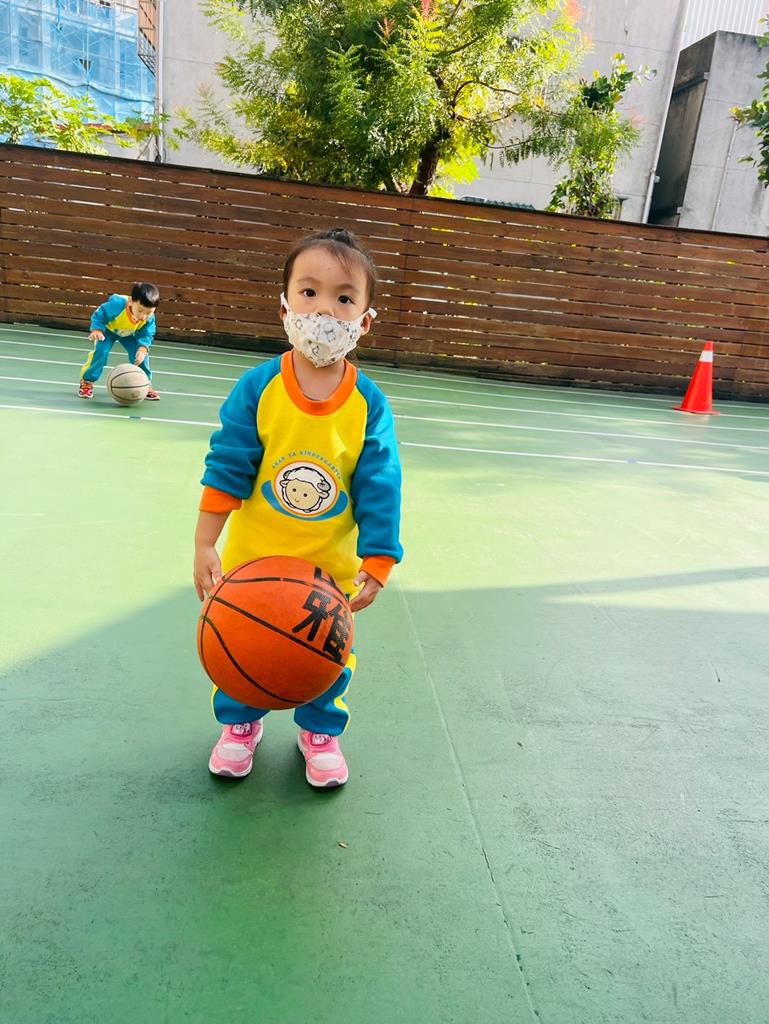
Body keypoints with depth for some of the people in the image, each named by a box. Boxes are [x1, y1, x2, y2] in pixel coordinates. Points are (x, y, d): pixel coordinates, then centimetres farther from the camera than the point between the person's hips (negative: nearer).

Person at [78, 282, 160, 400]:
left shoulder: (149, 319, -33)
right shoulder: (117, 305, -43)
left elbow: (146, 336, -19)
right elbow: (99, 315, -28)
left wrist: (143, 348, -37)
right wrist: (97, 329, -44)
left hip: (129, 335, 3)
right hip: (108, 330, -2)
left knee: (141, 355, -15)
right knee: (101, 350, -21)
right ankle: (87, 381, -3)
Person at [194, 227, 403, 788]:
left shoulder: (370, 404, -14)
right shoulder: (257, 388, -15)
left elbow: (380, 491, -11)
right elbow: (226, 470, -10)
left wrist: (376, 567, -12)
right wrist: (205, 547, -11)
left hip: (331, 568, 0)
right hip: (253, 559, 0)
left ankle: (320, 730, 43)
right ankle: (241, 722, 45)